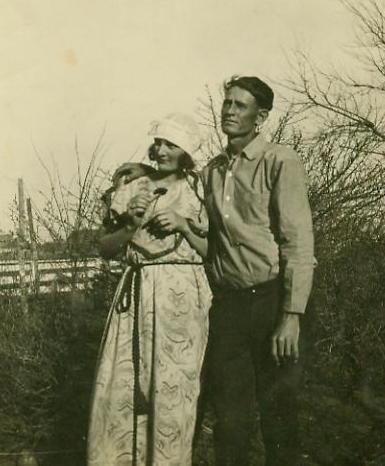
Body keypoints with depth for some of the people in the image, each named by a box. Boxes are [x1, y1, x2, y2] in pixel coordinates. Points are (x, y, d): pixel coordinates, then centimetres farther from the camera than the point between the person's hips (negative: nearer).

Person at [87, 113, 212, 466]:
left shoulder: (199, 192, 3)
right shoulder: (133, 190, 11)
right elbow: (106, 249, 11)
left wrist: (183, 226, -9)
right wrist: (131, 224, -6)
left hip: (181, 295, -3)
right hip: (136, 294, 3)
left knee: (172, 386, 0)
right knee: (120, 383, 3)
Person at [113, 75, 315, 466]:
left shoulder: (281, 162, -5)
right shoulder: (211, 171, 12)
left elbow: (299, 243, -10)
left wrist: (292, 316, -16)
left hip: (269, 299, -4)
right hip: (225, 302, 5)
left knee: (278, 415, 5)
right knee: (229, 416, 11)